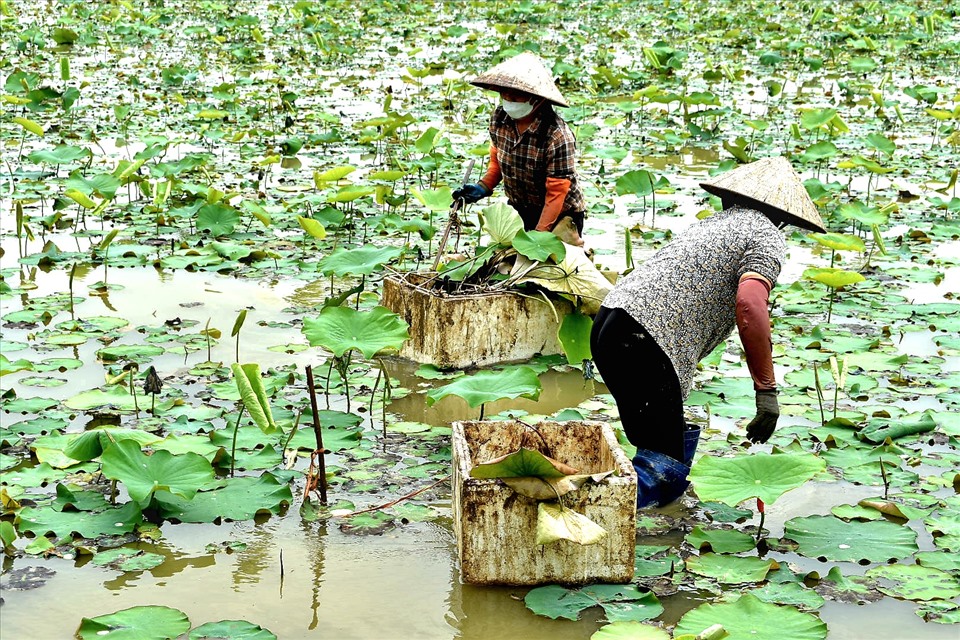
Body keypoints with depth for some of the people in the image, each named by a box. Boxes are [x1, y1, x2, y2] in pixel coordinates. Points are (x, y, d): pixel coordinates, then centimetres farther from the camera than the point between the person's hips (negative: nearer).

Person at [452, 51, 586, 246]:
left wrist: (539, 234, -25)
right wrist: (483, 187, -5)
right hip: (519, 209, 6)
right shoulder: (499, 119, -10)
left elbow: (556, 193, -24)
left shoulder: (558, 137, -29)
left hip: (560, 216, -5)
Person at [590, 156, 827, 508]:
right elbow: (749, 304, -14)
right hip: (643, 343, -8)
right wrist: (766, 390, -12)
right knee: (663, 467, -8)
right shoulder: (766, 236, 5)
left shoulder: (712, 223, 30)